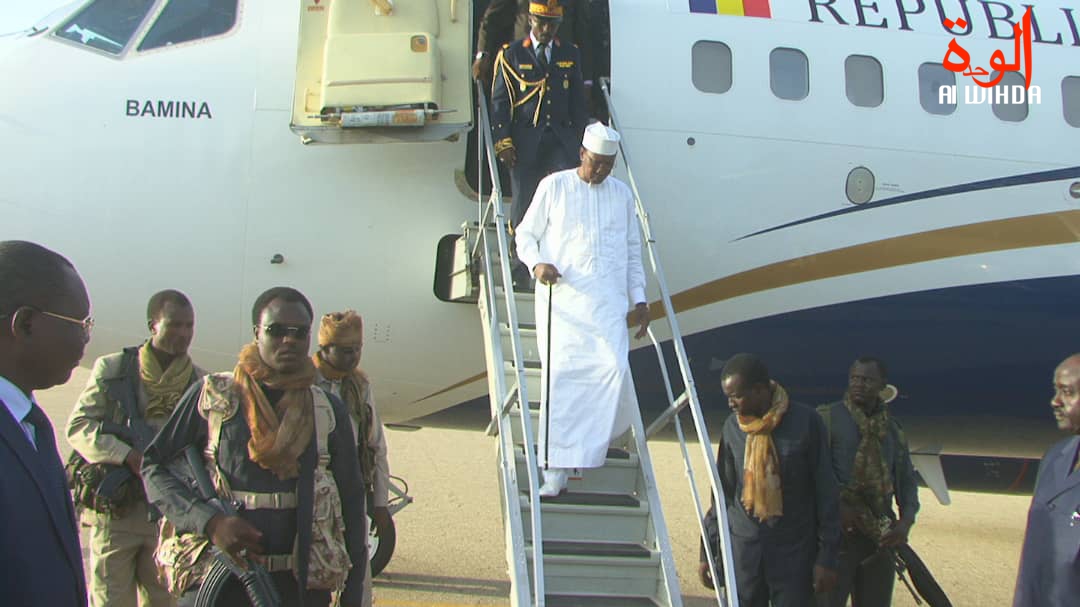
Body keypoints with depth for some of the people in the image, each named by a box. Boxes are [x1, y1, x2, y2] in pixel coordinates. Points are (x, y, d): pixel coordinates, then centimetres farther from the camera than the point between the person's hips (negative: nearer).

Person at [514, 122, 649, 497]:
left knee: (614, 367, -17)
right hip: (561, 298, -2)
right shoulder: (554, 187, 7)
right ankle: (556, 469, -4)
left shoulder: (622, 194, 16)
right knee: (561, 374, -8)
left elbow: (633, 251, 20)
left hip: (607, 301, 2)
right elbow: (526, 234, 9)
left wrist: (639, 299, 13)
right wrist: (537, 263, -12)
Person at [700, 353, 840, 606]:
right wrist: (707, 551, 10)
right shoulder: (732, 427, 3)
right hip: (743, 550, 3)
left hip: (794, 552, -3)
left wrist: (826, 556, -5)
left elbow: (825, 493, -4)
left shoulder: (806, 422, -8)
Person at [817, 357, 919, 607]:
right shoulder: (827, 418, -2)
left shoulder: (893, 429, 14)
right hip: (836, 531, -5)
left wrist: (905, 521, -2)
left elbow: (907, 481, 16)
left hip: (880, 536, 5)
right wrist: (837, 507, -20)